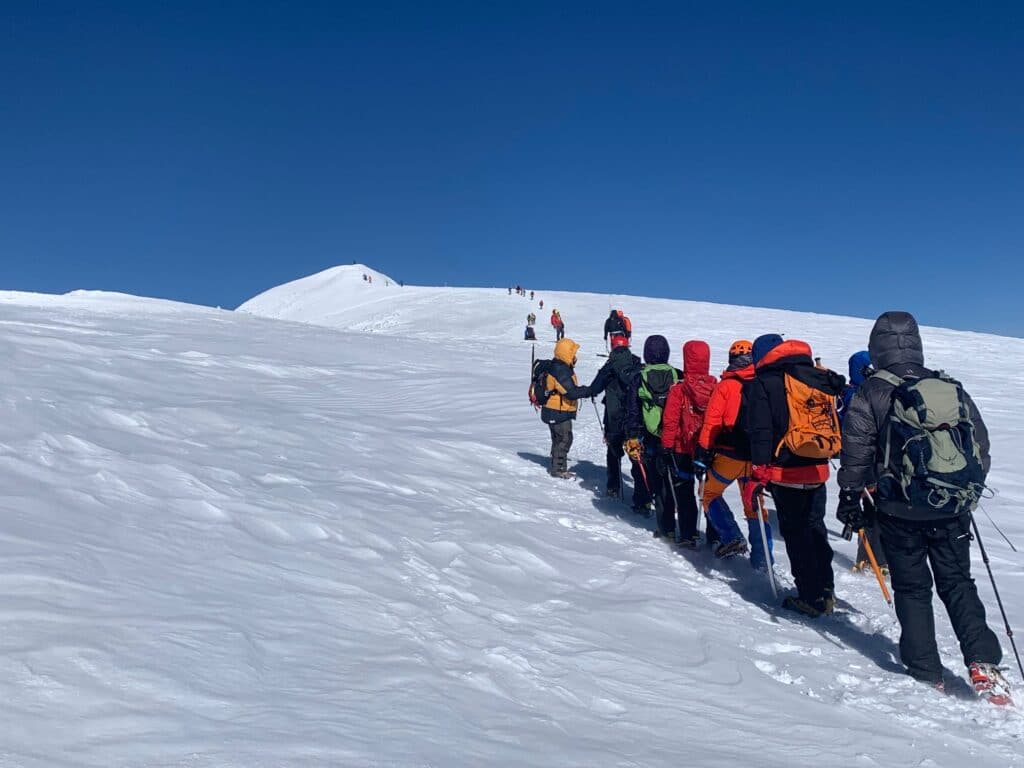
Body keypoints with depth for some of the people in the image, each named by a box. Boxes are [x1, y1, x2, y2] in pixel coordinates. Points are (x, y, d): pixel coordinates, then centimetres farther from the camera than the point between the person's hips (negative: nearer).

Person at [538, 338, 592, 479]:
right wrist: (588, 391, -20)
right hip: (558, 412, -10)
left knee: (560, 439, 17)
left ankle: (558, 467, 27)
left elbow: (570, 388, 16)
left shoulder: (561, 367, 10)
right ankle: (558, 469, 6)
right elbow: (571, 392, -27)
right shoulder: (560, 371, -24)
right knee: (564, 439, -3)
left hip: (560, 411, 10)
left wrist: (584, 390, 6)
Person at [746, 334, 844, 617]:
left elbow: (761, 433, -13)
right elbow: (837, 423, 17)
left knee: (796, 533, 4)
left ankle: (811, 597, 9)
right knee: (815, 528, 19)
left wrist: (757, 475, -11)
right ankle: (826, 592, 24)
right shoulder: (822, 378, 11)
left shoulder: (765, 383, -8)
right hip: (819, 470, 6)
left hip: (787, 473, -6)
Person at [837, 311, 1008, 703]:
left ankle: (926, 674, 13)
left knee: (912, 589, 10)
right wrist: (971, 494, 21)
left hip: (899, 509, -3)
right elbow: (981, 444, 9)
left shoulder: (868, 394, -7)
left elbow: (855, 454, -7)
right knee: (957, 583, 16)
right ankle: (983, 663, 4)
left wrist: (849, 500, 5)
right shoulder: (951, 388, 4)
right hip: (952, 509, 3)